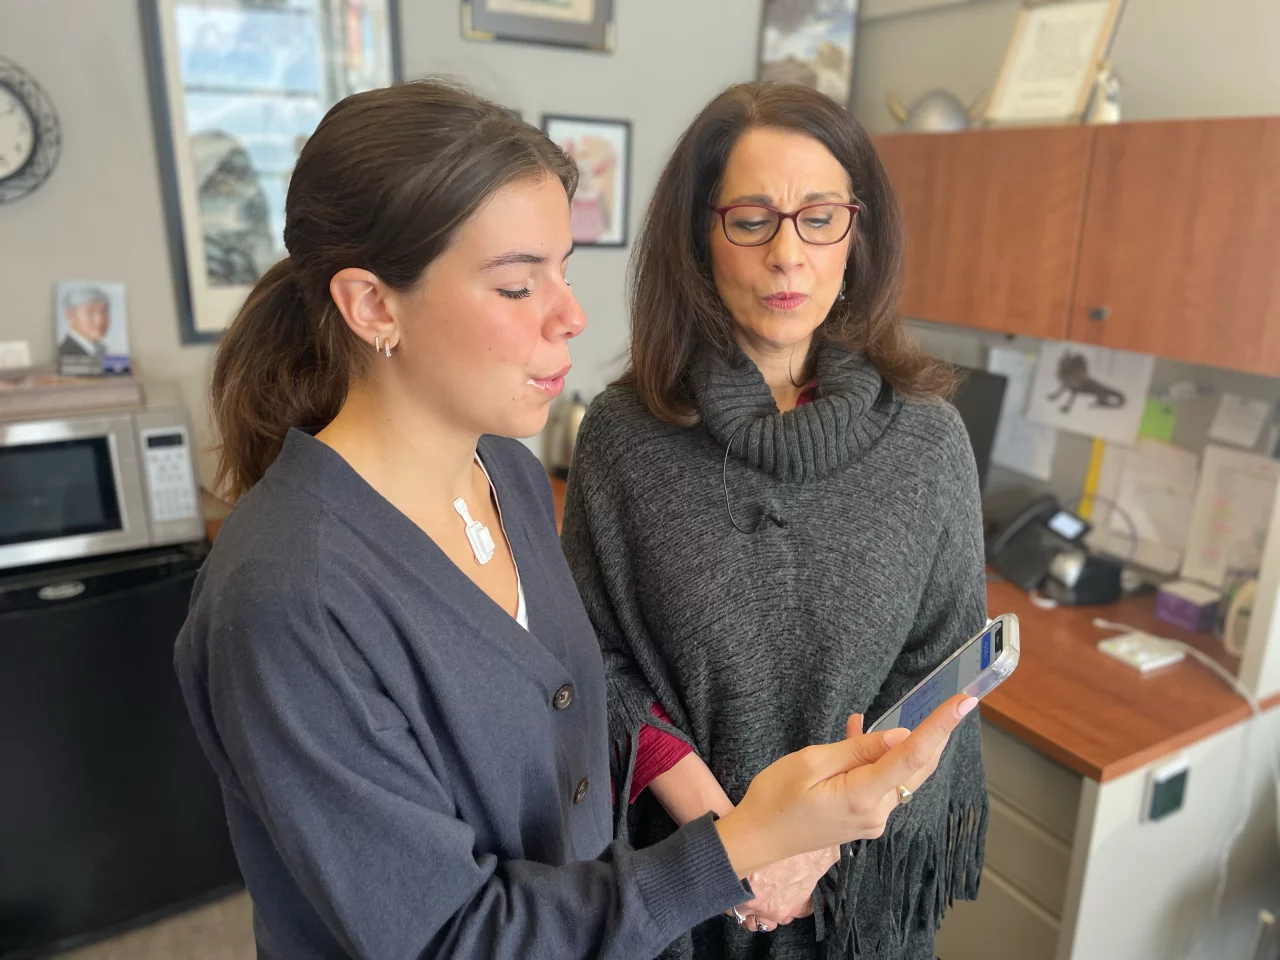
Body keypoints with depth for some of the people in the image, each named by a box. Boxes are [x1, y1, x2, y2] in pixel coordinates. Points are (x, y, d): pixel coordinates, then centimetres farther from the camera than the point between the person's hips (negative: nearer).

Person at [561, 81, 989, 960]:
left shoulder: (928, 438, -11)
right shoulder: (622, 435, -13)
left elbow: (945, 669, -5)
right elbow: (602, 661, -8)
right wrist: (720, 827, -17)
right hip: (673, 860, 0)